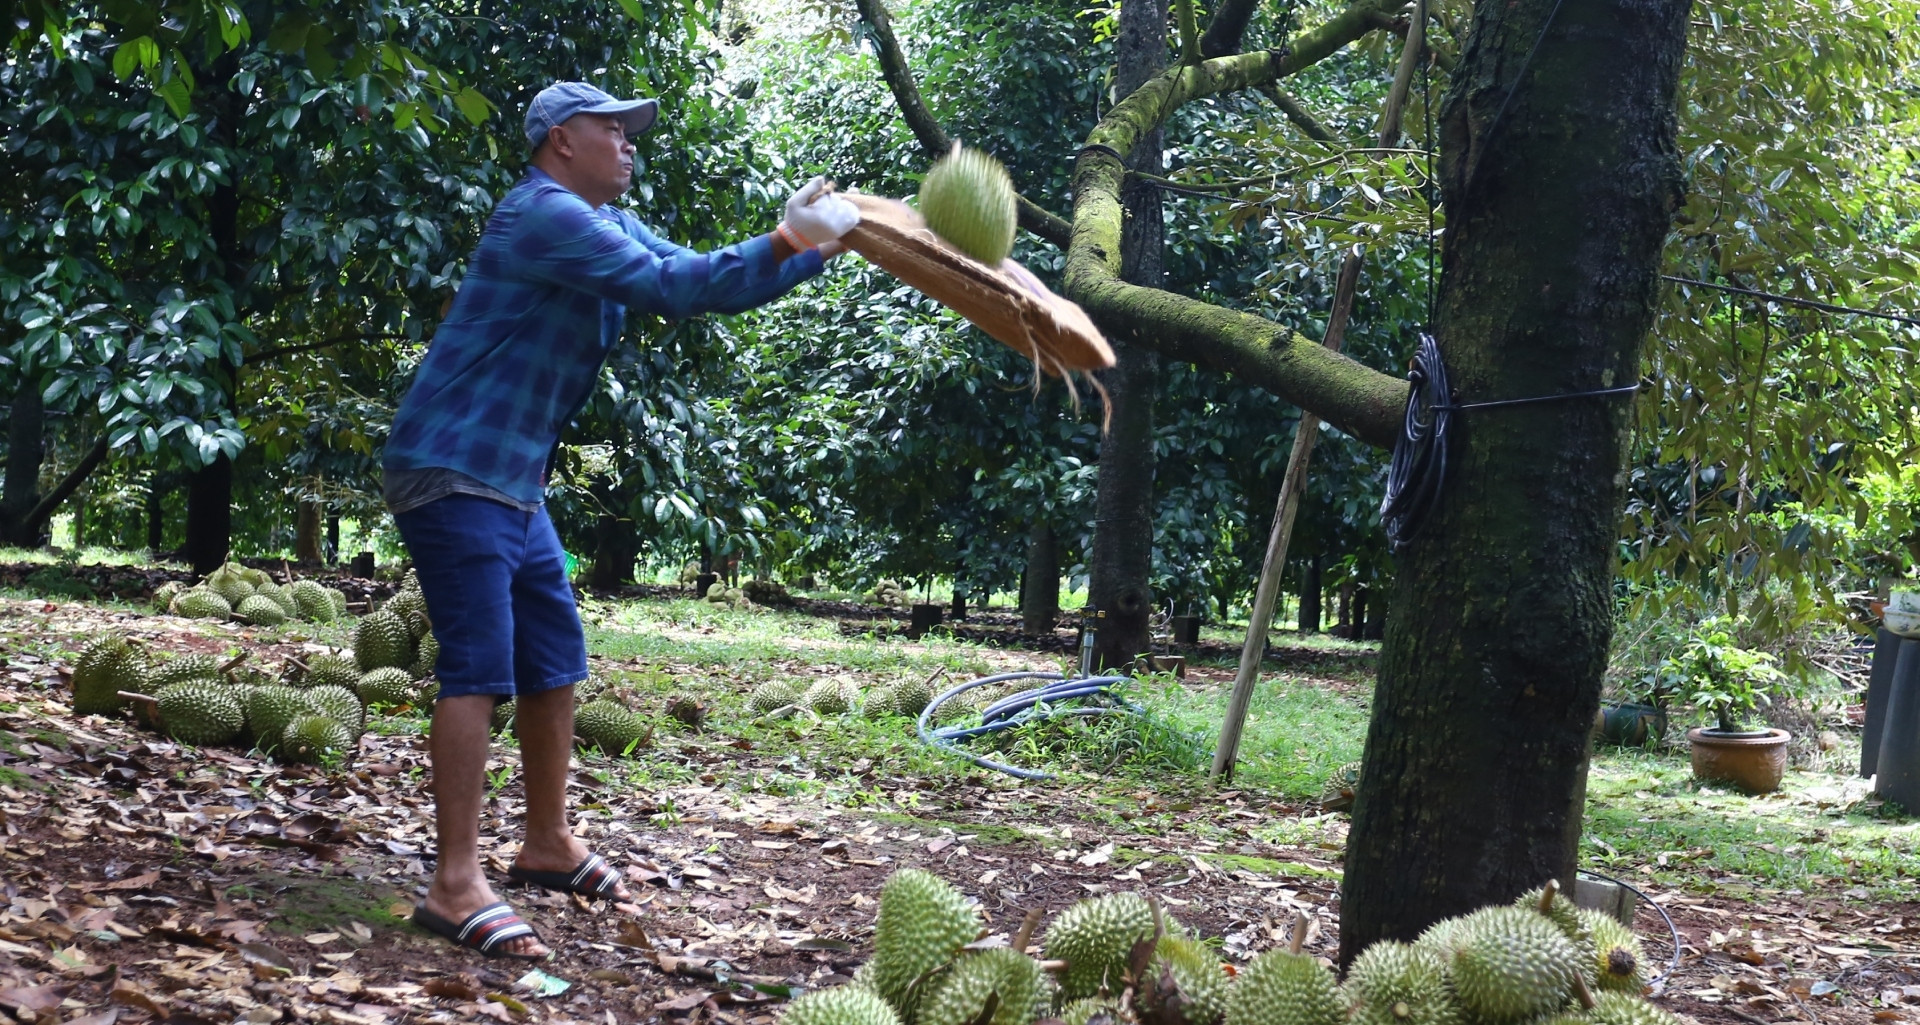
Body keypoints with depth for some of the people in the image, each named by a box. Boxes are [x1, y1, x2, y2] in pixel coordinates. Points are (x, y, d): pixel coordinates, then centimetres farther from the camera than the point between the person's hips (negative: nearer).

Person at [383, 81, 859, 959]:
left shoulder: (608, 227, 16)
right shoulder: (545, 216, -15)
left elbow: (707, 284, 18)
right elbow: (674, 288, -20)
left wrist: (820, 247, 8)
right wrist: (781, 244, -13)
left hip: (513, 487, 10)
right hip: (453, 475, -10)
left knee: (555, 659, 14)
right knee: (479, 669, -14)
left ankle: (547, 843, 28)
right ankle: (456, 885, -13)